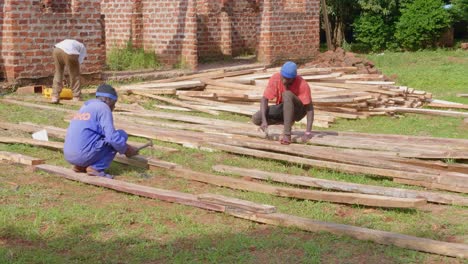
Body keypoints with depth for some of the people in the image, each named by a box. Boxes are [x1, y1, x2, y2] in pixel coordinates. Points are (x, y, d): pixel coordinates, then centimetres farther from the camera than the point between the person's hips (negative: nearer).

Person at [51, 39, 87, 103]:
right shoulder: (82, 48, 28)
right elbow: (79, 61, 16)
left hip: (56, 50, 5)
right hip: (69, 52, -5)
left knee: (58, 73, 19)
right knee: (75, 76, 10)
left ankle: (55, 97, 16)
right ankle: (77, 98, 14)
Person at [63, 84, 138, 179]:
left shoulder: (85, 107, 23)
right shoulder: (103, 107, -3)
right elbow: (112, 136, -12)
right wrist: (125, 149, 5)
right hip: (84, 155, -9)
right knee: (121, 135, 4)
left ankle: (80, 166, 13)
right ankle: (96, 168, -6)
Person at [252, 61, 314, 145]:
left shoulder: (302, 85, -27)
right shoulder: (275, 78, -19)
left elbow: (309, 108, -28)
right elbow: (264, 99, -18)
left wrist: (308, 132, -38)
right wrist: (264, 120, -32)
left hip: (298, 110, -4)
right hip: (283, 108, 4)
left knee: (287, 94, -36)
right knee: (256, 119, -18)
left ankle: (287, 134, -34)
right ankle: (287, 122, 6)